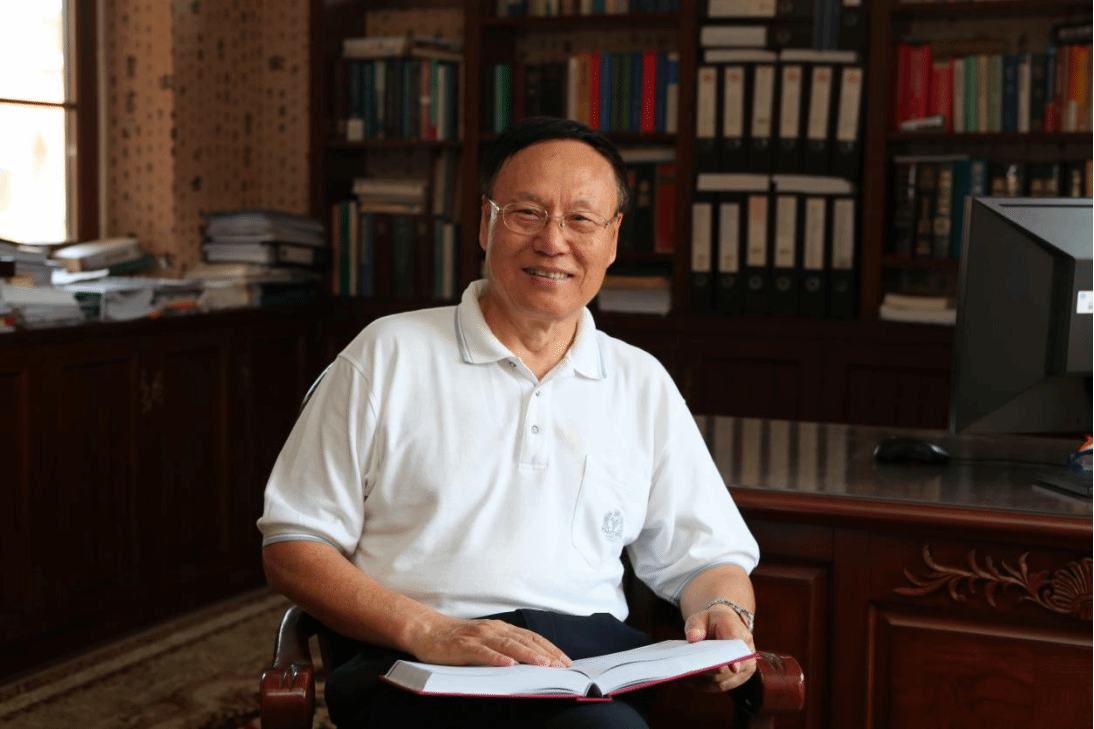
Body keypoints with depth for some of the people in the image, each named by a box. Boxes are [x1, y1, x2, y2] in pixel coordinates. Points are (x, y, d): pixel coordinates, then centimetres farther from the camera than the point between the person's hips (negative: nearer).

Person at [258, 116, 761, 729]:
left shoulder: (643, 385, 19)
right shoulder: (389, 355, 9)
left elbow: (706, 557, 21)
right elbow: (293, 549, 5)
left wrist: (725, 610, -5)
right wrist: (427, 631, -12)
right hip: (415, 670, -3)